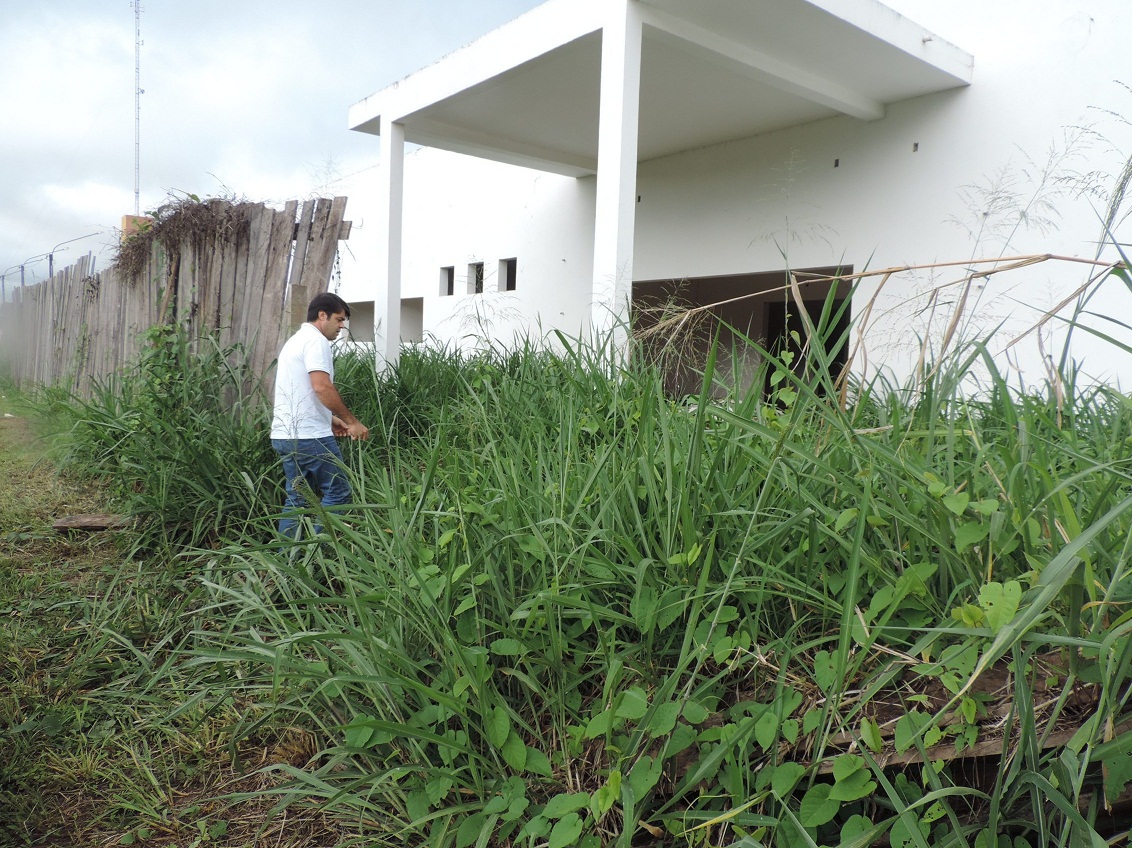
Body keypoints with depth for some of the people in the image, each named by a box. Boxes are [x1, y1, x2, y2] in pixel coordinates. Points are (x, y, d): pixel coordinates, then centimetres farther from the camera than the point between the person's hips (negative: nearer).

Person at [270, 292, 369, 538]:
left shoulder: (295, 340, 23)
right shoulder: (316, 340, -9)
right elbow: (322, 387, -22)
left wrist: (329, 419, 22)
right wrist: (352, 421, -16)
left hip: (285, 434, 10)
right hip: (310, 435, -10)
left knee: (296, 499, 13)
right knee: (337, 492, -2)